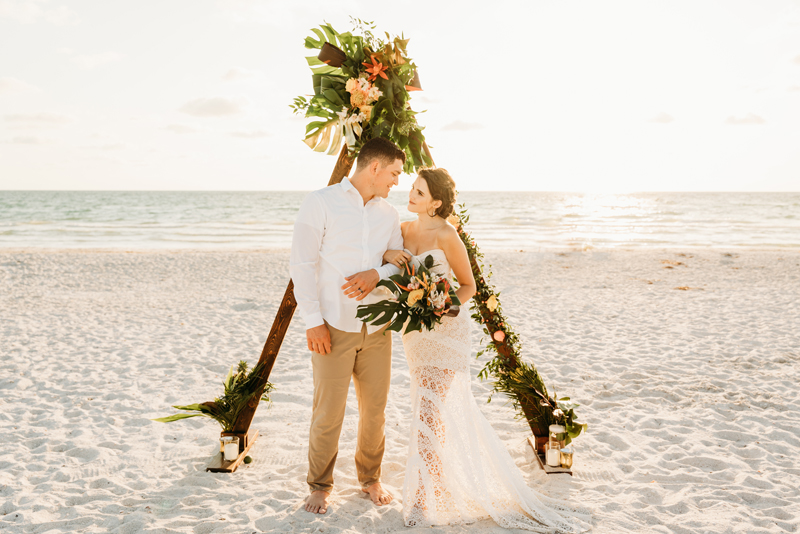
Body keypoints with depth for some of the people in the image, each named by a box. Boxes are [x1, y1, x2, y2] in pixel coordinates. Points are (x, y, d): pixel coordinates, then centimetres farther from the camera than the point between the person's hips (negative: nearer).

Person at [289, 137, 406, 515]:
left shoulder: (388, 214, 12)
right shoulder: (321, 203, -5)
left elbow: (401, 261, 13)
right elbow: (301, 264, -9)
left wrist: (377, 274, -10)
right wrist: (313, 320, -14)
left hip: (376, 328, 5)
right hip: (334, 328, -5)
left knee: (375, 409, 11)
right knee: (328, 413, -2)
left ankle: (370, 478, 31)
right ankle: (319, 486, 18)